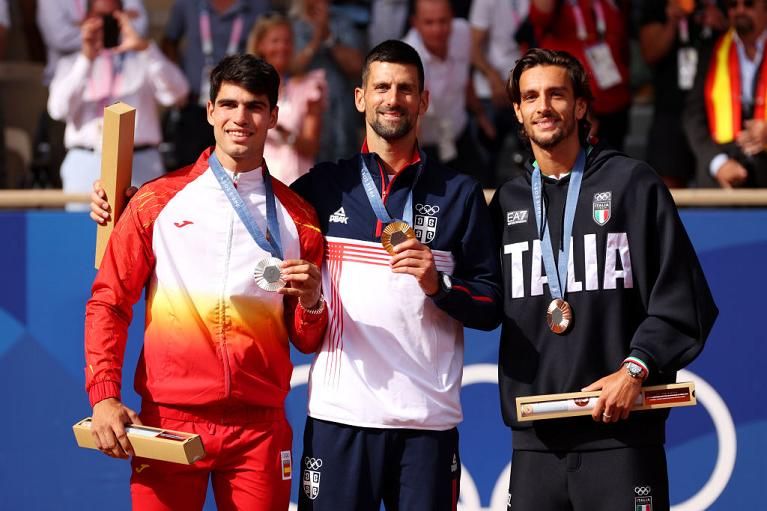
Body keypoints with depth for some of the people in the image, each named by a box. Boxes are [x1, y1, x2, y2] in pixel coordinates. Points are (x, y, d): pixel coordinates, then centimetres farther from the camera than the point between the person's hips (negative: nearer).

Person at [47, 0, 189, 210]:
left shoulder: (142, 59, 14)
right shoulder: (70, 64, 16)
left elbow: (176, 93, -5)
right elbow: (58, 109, -3)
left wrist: (145, 48, -15)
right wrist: (86, 58, -11)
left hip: (139, 166, -1)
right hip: (85, 166, 1)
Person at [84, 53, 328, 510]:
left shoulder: (296, 216, 9)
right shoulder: (158, 202, 5)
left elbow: (307, 340, 13)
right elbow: (109, 304, 5)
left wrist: (310, 303, -8)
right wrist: (104, 398, -5)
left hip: (259, 427, 1)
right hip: (168, 420, -1)